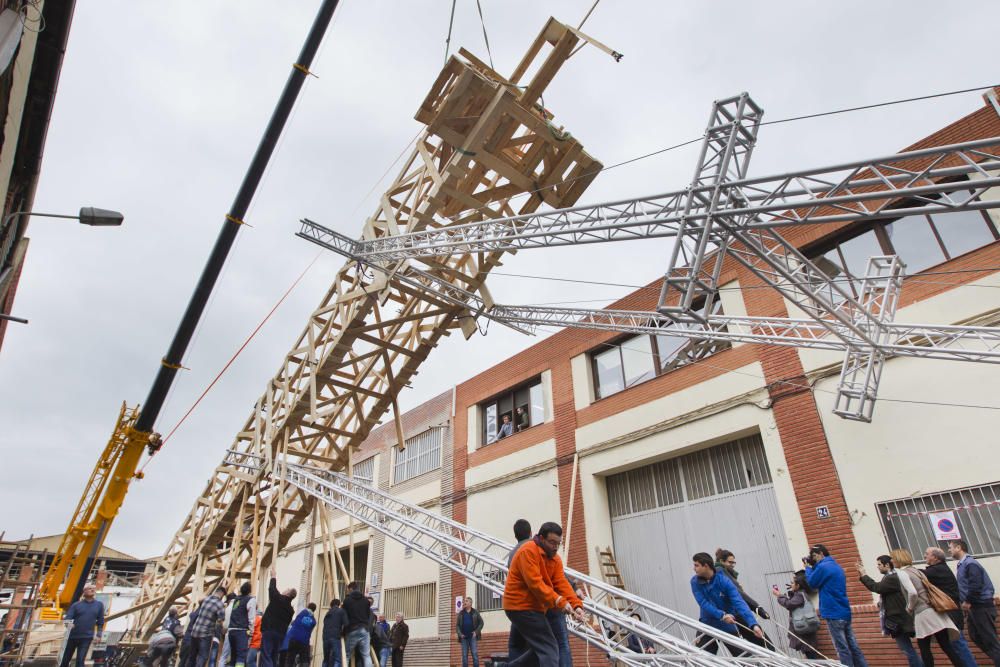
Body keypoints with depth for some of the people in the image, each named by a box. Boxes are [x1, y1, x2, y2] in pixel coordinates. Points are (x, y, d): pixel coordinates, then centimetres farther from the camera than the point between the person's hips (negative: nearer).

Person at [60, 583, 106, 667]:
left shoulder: (99, 605, 4)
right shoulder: (76, 605, 0)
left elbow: (100, 621, 8)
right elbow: (67, 618, -5)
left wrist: (99, 634, 0)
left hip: (87, 637, -1)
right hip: (73, 636, 1)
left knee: (80, 660, -6)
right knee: (66, 659, 15)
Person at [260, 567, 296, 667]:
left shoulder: (278, 599, -5)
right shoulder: (291, 610, 13)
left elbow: (272, 589, 5)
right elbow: (286, 624, 15)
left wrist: (274, 577, 17)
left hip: (269, 631, -6)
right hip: (280, 634, 6)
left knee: (266, 657, -9)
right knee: (273, 658, 13)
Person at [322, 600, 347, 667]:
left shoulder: (327, 613, 26)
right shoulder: (341, 611, 8)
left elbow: (325, 625, 21)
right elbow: (346, 624, -4)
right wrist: (342, 633, 14)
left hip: (325, 637, 6)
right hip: (335, 637, -5)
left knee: (326, 659, 17)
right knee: (336, 660, -6)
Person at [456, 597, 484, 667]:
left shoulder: (475, 612, 5)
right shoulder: (461, 613, 12)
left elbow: (481, 623, 5)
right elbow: (457, 625, 9)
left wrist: (476, 632, -8)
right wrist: (460, 634, -7)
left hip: (473, 637, -2)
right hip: (464, 637, 2)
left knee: (475, 654, -7)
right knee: (464, 655, 3)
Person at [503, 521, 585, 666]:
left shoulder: (555, 558, 9)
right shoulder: (528, 551, -19)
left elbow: (562, 583, -2)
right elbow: (535, 583, -26)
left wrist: (576, 604, -19)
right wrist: (559, 602, -30)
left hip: (532, 607, 9)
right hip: (521, 607, -9)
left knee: (539, 649, 18)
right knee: (549, 649, -11)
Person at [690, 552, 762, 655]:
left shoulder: (724, 581, -17)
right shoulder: (695, 582, -10)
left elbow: (739, 603, -26)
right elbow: (703, 603, -17)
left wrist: (753, 624, -39)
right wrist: (722, 615, -32)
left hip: (728, 626, -1)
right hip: (707, 626, 1)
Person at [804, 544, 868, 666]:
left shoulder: (823, 567, -15)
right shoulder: (836, 566, 15)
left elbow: (811, 583, -5)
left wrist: (808, 568, 7)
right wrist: (813, 567, 14)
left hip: (834, 613, -9)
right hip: (844, 612, 9)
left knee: (842, 649, -4)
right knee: (853, 646, 10)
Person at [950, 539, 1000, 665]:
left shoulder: (970, 563, -17)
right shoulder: (962, 564, 13)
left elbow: (976, 585, -23)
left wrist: (967, 601, -15)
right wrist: (966, 602, 8)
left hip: (982, 606, -10)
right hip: (974, 606, 10)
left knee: (989, 639, -5)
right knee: (975, 636, 14)